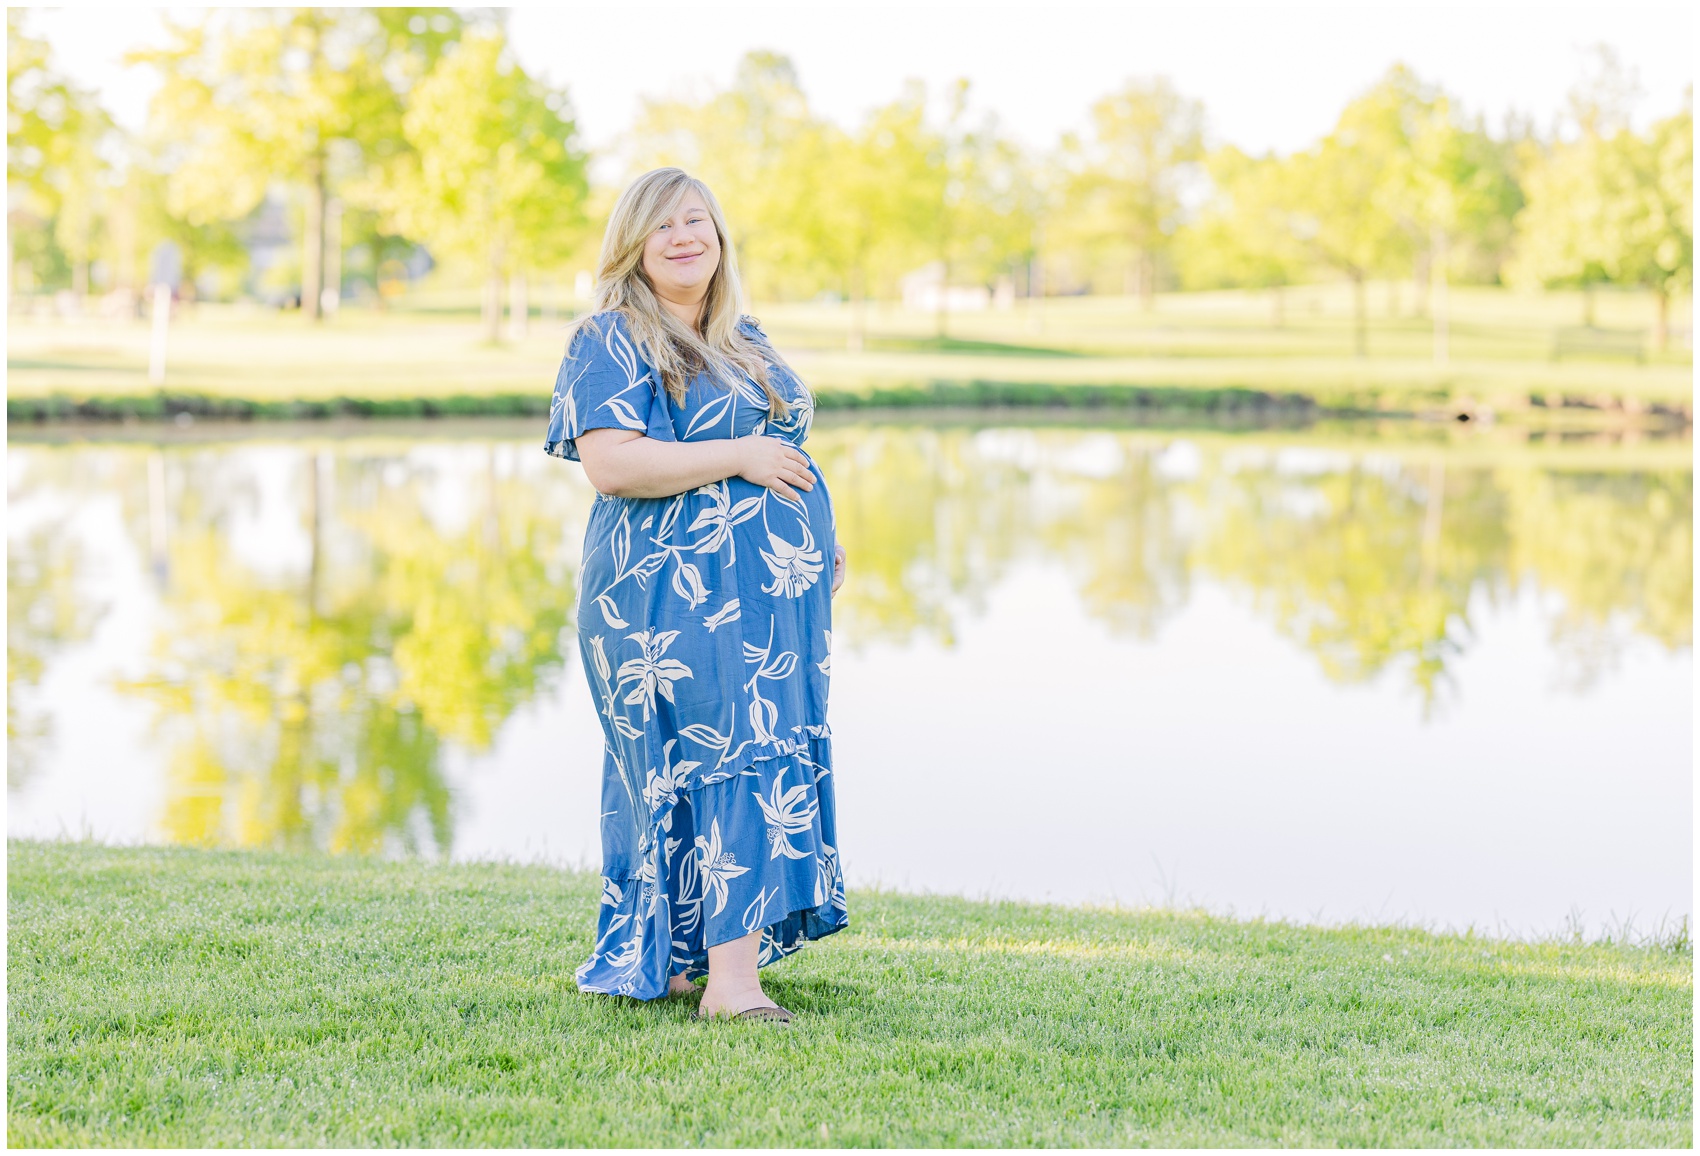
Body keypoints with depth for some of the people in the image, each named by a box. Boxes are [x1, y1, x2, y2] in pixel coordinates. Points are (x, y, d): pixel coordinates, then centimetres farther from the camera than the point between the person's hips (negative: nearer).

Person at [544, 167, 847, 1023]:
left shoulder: (746, 342, 19)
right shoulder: (609, 344, -6)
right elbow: (611, 464, -20)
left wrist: (818, 539, 14)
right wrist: (737, 457, -18)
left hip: (768, 593, 7)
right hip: (675, 594, -7)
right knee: (734, 762, -15)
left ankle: (674, 961, 18)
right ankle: (730, 981, -18)